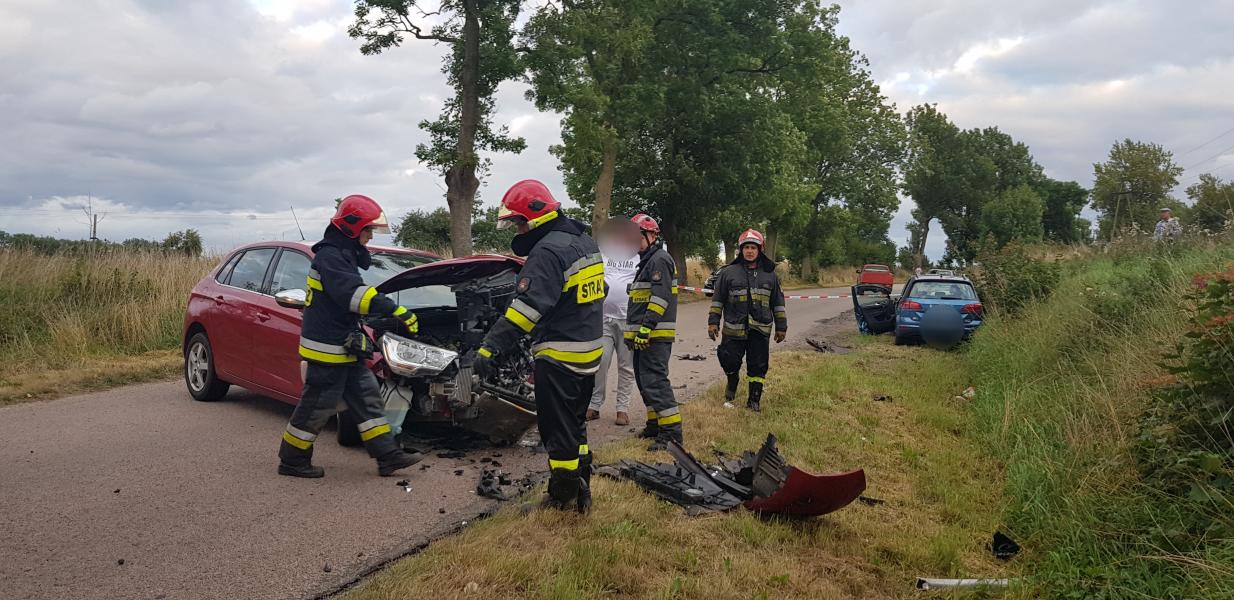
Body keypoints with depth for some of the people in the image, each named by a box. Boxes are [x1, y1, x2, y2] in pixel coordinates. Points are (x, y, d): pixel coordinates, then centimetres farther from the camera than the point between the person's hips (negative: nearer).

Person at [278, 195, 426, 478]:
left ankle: (388, 456, 11)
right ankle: (292, 461, 17)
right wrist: (394, 309, -39)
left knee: (367, 399, 9)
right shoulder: (330, 256, -17)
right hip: (325, 349, -10)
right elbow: (352, 293, -32)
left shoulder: (345, 255, 15)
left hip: (344, 347, 10)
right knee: (316, 407, 1)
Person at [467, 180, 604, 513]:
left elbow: (526, 307, -29)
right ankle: (581, 491, 27)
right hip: (589, 352, 10)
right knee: (575, 426, 20)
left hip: (559, 357, -10)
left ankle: (562, 500, 11)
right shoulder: (584, 241, 11)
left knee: (558, 431, 2)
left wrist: (489, 349, -32)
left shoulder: (548, 251, -19)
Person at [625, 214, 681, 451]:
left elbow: (660, 297, -21)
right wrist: (633, 330, 24)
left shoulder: (660, 259, -10)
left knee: (654, 380, -14)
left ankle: (672, 432, -13)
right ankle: (655, 424, 24)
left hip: (656, 334, -11)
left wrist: (646, 327, -25)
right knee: (644, 380, 15)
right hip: (644, 334, 11)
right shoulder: (647, 261, 23)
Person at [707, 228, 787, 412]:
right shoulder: (728, 273, 3)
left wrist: (781, 327, 12)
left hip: (760, 330, 1)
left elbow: (778, 303, 13)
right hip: (734, 329, -1)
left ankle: (754, 400, 17)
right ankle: (731, 390, 30)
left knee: (758, 367, 4)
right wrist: (713, 322, 2)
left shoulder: (770, 274, 9)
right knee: (730, 362, 2)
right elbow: (718, 300, 6)